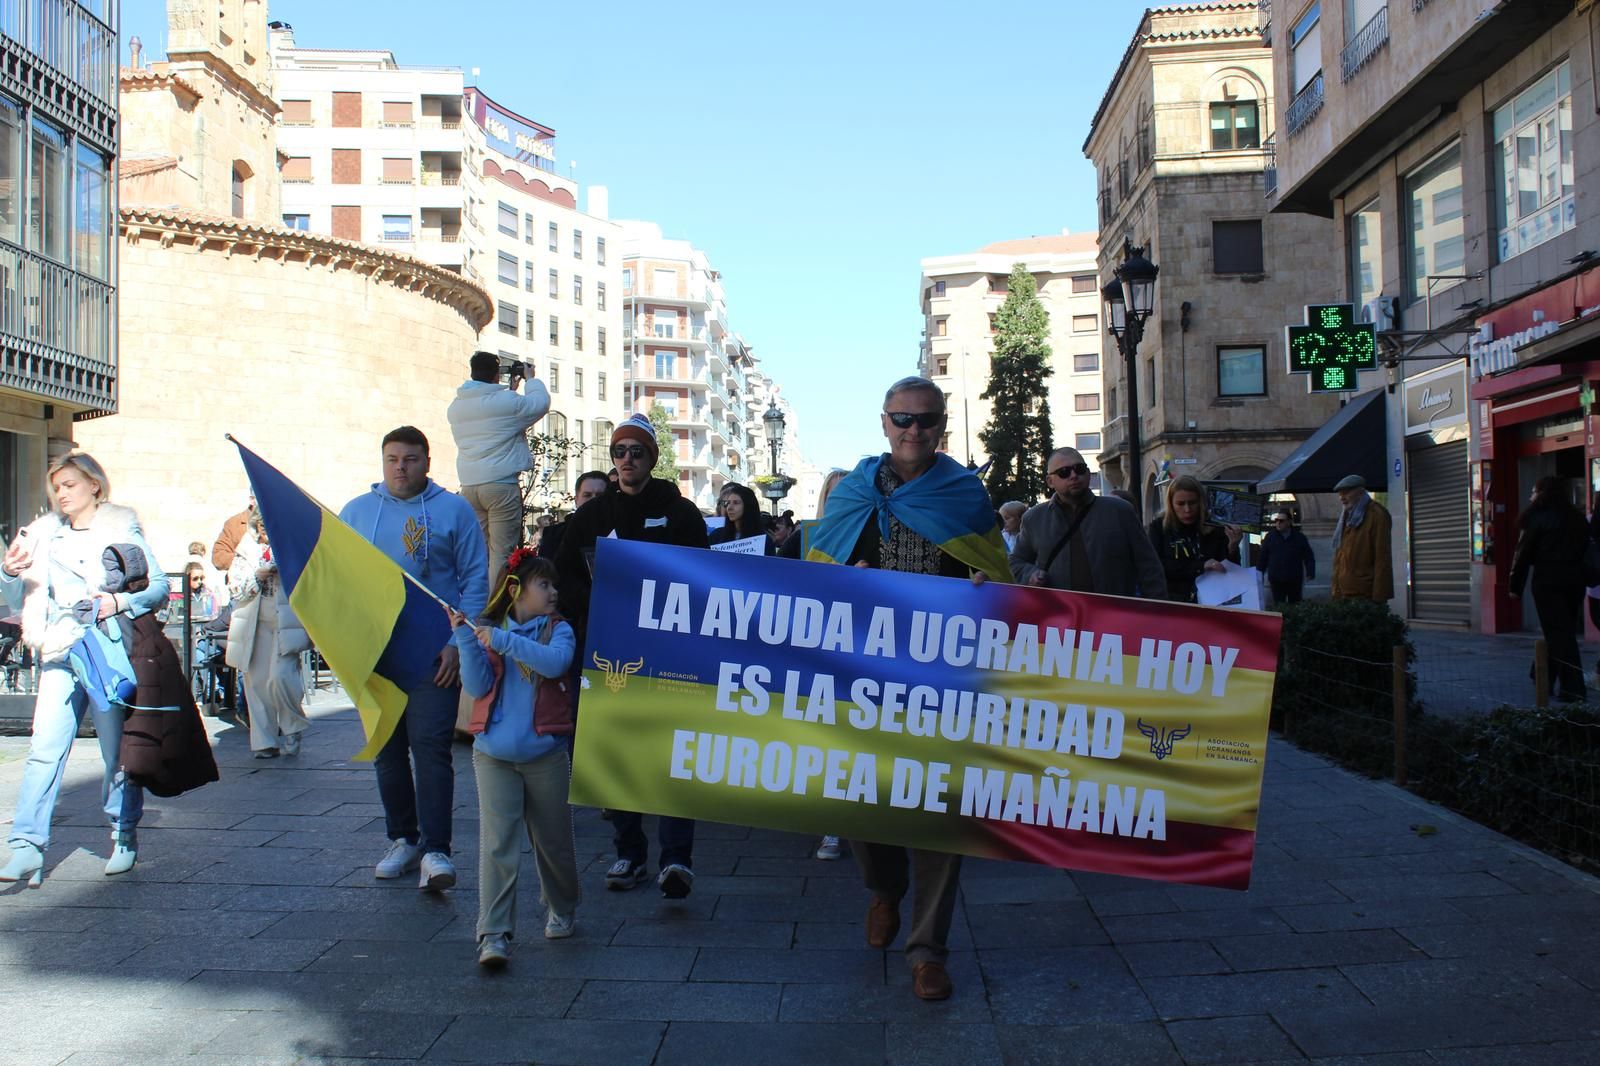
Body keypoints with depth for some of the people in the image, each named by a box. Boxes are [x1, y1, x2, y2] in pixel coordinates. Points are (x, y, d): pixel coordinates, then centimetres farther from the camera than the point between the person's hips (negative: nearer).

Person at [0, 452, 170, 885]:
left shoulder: (121, 529, 3)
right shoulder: (45, 534, 14)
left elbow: (159, 585, -1)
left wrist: (120, 601, -19)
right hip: (60, 655, 3)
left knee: (118, 752, 2)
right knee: (45, 749, -7)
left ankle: (125, 837, 16)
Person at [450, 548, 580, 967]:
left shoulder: (558, 630, 1)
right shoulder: (486, 632, 3)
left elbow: (556, 662, -21)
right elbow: (477, 687, -6)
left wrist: (504, 641, -25)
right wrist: (465, 640, -16)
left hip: (545, 755, 1)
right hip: (494, 755, 0)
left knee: (553, 841, 12)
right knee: (497, 844, -7)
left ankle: (562, 910, 36)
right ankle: (494, 935, -6)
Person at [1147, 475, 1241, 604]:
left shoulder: (1214, 528, 5)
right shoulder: (1159, 526, 5)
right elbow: (1156, 567, -7)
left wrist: (1233, 549, -11)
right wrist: (1200, 566, -13)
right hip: (1172, 603, -2)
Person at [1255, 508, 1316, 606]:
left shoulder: (1299, 537, 1)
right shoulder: (1270, 537, 1)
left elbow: (1309, 557, 4)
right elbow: (1262, 557, 4)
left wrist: (1310, 573, -6)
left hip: (1295, 580, 1)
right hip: (1276, 580, -1)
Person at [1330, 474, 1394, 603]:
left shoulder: (1376, 515, -4)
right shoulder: (1345, 516, 20)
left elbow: (1382, 557, -11)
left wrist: (1379, 597, -17)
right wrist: (1336, 593, 13)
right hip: (1345, 593, 7)